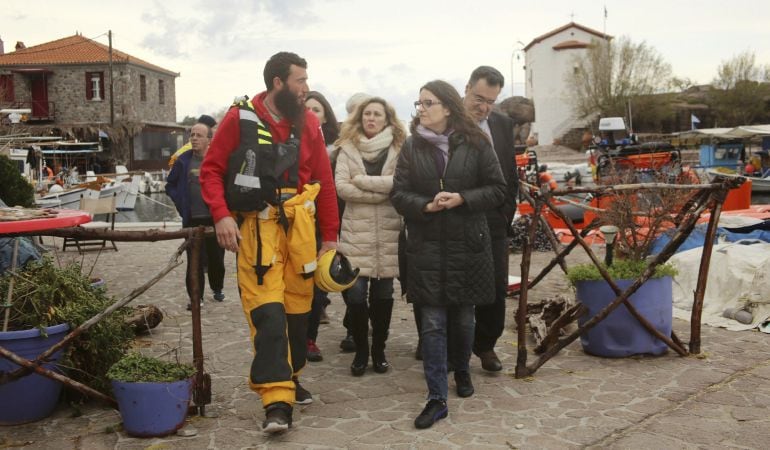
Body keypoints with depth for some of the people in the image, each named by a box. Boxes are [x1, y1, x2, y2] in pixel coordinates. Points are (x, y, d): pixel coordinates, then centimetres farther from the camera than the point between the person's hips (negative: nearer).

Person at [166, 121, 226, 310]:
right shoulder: (183, 161, 3)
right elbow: (170, 185, 13)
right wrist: (181, 204, 3)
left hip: (215, 218, -1)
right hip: (193, 220, 1)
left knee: (216, 257, 10)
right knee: (194, 260, 1)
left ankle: (217, 288, 32)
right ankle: (195, 297, 8)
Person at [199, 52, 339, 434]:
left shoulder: (308, 122, 8)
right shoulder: (239, 119, -2)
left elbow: (324, 181, 8)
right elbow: (211, 169, -1)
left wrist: (330, 235, 8)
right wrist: (221, 215, -15)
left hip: (300, 224, 4)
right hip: (256, 226, -4)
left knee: (298, 306, 11)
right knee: (267, 309, -11)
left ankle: (289, 378, 30)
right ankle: (277, 399, -8)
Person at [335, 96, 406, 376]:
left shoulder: (399, 148, 3)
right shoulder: (348, 148, 5)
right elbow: (341, 187, -7)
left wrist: (362, 180, -11)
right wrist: (382, 191, -11)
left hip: (388, 233, 0)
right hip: (356, 232, 0)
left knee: (383, 295, 8)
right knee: (355, 295, -3)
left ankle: (379, 350, 24)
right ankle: (360, 351, 16)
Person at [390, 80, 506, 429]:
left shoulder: (475, 143, -2)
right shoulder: (411, 147, 3)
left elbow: (497, 189, 0)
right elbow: (398, 194, 2)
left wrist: (462, 199, -15)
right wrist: (426, 206, -17)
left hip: (468, 243, 0)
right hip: (426, 246, 0)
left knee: (463, 317, 13)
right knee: (432, 322, -3)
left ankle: (462, 371, 40)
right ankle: (437, 398, 3)